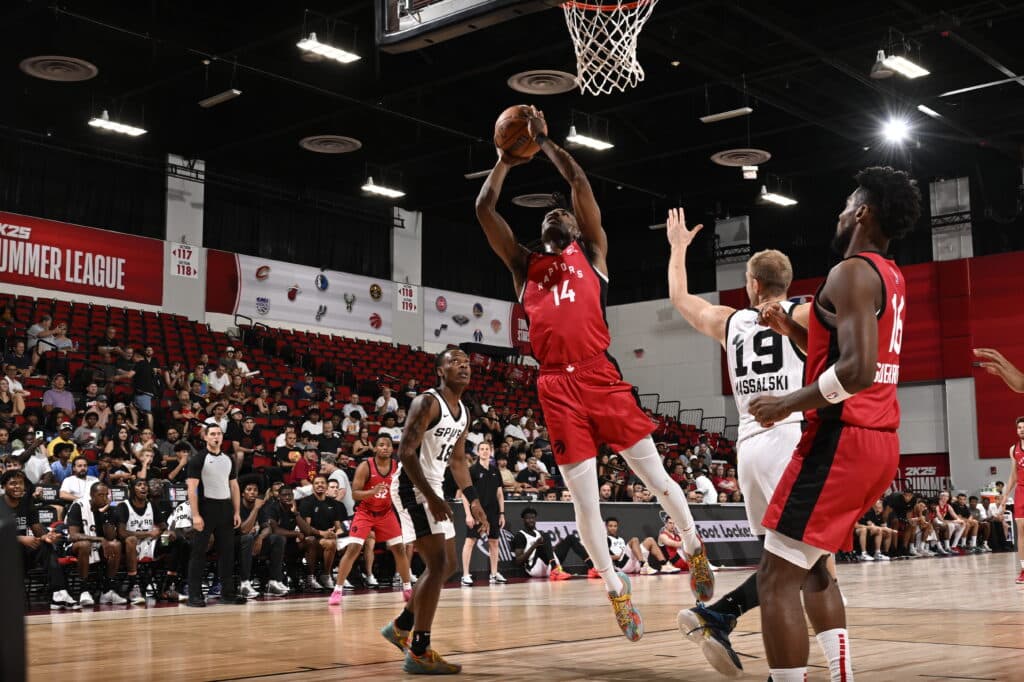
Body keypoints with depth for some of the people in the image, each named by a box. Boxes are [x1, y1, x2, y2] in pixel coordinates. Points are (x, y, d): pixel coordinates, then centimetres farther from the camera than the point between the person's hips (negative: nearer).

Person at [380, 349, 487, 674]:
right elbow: (405, 452, -23)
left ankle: (400, 627, 28)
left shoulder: (463, 412, 11)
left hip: (433, 488, 10)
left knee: (447, 565, 14)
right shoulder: (428, 402, -17)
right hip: (412, 486, -10)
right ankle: (419, 652, -11)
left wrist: (473, 500, 15)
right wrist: (431, 498, -27)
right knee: (437, 564, -16)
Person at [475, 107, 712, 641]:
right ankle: (615, 589, 17)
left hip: (601, 378, -2)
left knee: (655, 477, 3)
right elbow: (483, 209, 15)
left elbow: (580, 182, 4)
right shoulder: (523, 266, 20)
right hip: (556, 389, 3)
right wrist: (506, 159, 21)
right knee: (584, 501, 3)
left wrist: (544, 140, 12)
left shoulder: (591, 252, 13)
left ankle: (695, 550, 24)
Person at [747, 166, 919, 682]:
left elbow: (857, 369, -25)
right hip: (879, 441, 10)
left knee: (776, 577, -6)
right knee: (810, 566, 22)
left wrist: (788, 404, -15)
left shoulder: (852, 272, -14)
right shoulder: (891, 278, 16)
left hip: (842, 440, -10)